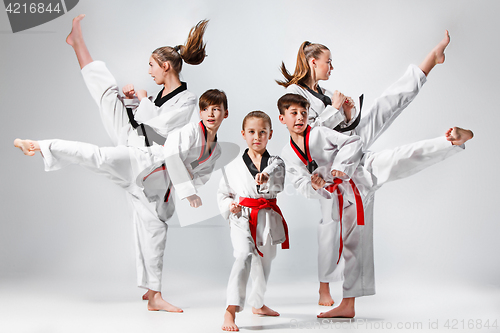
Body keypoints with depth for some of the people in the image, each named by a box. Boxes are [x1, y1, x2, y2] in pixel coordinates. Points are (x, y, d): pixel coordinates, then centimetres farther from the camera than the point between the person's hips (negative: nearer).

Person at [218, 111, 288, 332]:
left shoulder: (275, 163, 3)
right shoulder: (234, 167, 3)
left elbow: (278, 186, -17)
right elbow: (222, 193, 12)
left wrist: (267, 178, -39)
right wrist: (229, 206, -8)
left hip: (268, 220, 3)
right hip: (243, 220, -3)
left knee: (264, 262, 20)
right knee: (244, 255, -28)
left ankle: (257, 304, 47)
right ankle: (230, 312, -34)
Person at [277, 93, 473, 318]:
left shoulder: (319, 133, -1)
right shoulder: (288, 155, 10)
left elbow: (353, 142, -6)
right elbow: (300, 184, 4)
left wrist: (340, 166, -19)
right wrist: (314, 186, -18)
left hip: (363, 172, -4)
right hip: (342, 196, 4)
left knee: (401, 158, -31)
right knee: (350, 244, 10)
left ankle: (454, 140, -45)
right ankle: (348, 305, 18)